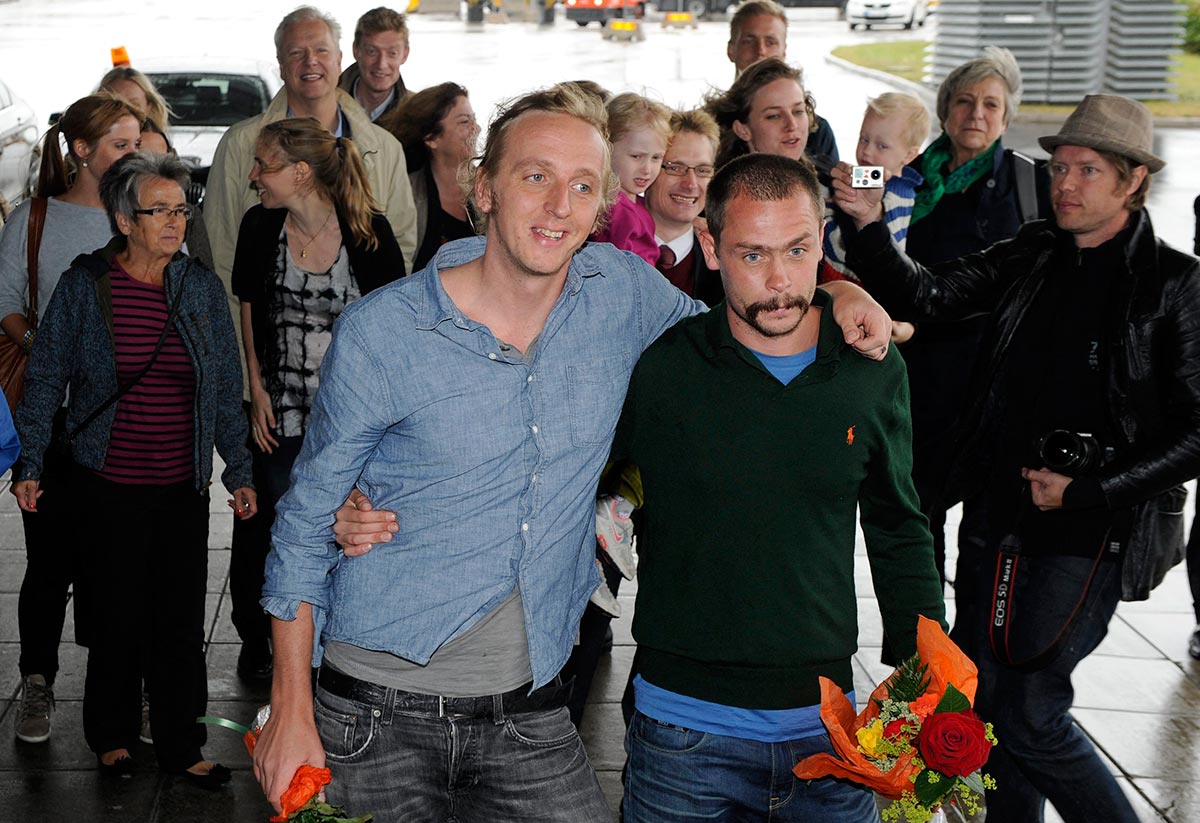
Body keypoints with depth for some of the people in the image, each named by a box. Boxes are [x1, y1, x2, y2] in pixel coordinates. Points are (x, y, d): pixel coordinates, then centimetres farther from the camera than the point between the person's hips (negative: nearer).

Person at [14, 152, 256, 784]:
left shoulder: (201, 288, 4)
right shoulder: (84, 286, -5)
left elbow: (225, 389, 9)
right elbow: (46, 377, 1)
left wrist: (238, 472, 8)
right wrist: (30, 464, -2)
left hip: (183, 488, 2)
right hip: (108, 487, -2)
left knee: (182, 621, 6)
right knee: (117, 618, 6)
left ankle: (180, 746, 19)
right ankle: (112, 736, 27)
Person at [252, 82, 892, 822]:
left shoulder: (620, 290, -2)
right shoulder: (381, 331, -11)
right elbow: (305, 522, -3)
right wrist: (292, 713, -5)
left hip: (528, 708, 3)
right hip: (379, 709, -2)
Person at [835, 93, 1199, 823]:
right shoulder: (1034, 257, 7)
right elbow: (924, 296, 0)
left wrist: (1085, 492, -14)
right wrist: (870, 227, -17)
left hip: (1089, 535, -6)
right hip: (1000, 516, 6)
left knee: (1029, 716, -6)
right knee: (986, 700, 13)